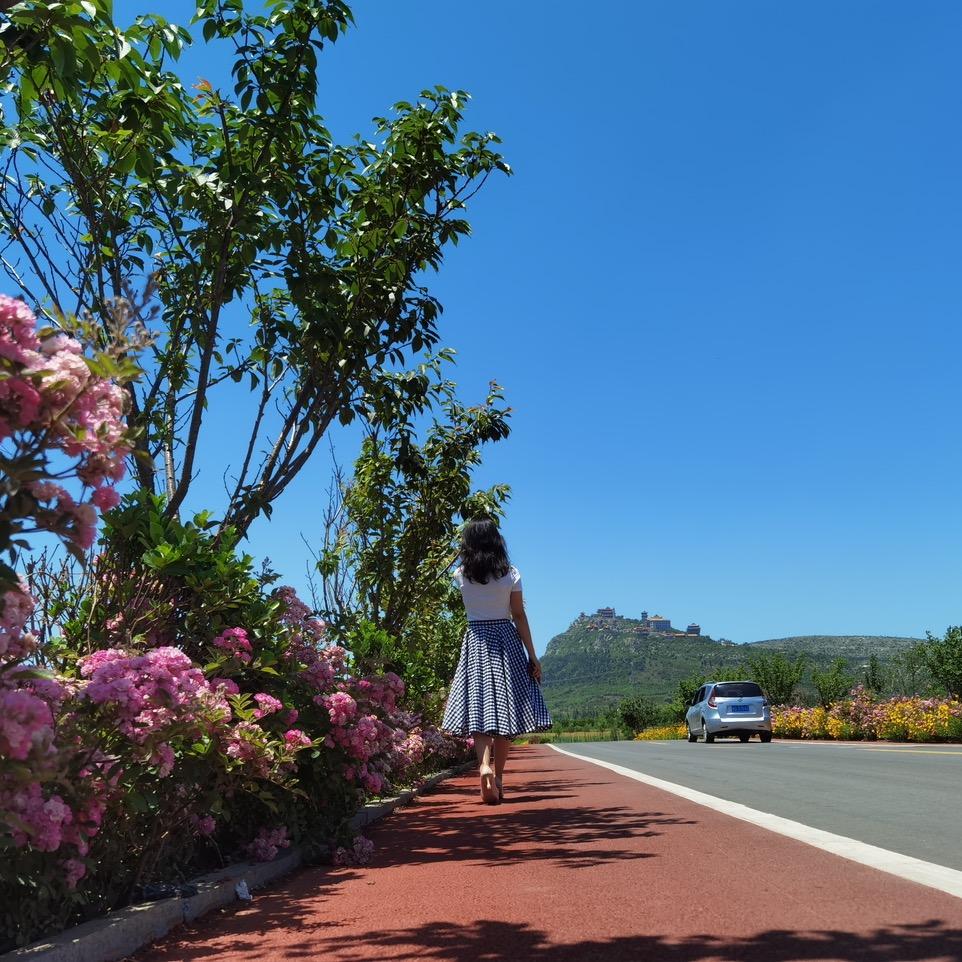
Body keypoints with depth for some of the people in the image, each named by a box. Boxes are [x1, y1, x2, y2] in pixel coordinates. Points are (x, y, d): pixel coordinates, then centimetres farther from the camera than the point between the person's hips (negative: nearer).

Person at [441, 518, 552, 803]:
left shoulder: (461, 575, 0)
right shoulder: (510, 573, -2)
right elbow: (519, 616, -2)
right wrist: (532, 656, 2)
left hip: (475, 641, 0)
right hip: (507, 640, 0)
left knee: (479, 708, -3)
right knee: (504, 708, 7)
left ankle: (484, 765, -26)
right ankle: (498, 776, 12)